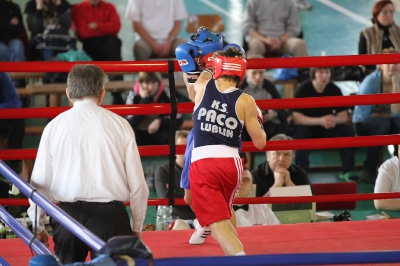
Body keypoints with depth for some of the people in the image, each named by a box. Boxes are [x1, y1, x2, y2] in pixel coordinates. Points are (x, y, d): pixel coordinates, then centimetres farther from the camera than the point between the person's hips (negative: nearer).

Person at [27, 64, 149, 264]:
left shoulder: (55, 126, 3)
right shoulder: (119, 125, 1)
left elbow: (40, 181, 4)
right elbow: (137, 184, 1)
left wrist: (37, 226, 15)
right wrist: (137, 226, 13)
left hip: (68, 213, 1)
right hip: (111, 216, -1)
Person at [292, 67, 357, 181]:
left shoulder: (334, 90, -5)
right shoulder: (303, 89, -16)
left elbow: (344, 116, -6)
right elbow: (296, 118, -23)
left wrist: (334, 120, -32)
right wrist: (320, 121, -36)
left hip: (327, 130, 4)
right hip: (308, 126, -4)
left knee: (348, 130, -21)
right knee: (300, 132, -37)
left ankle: (347, 171, -14)